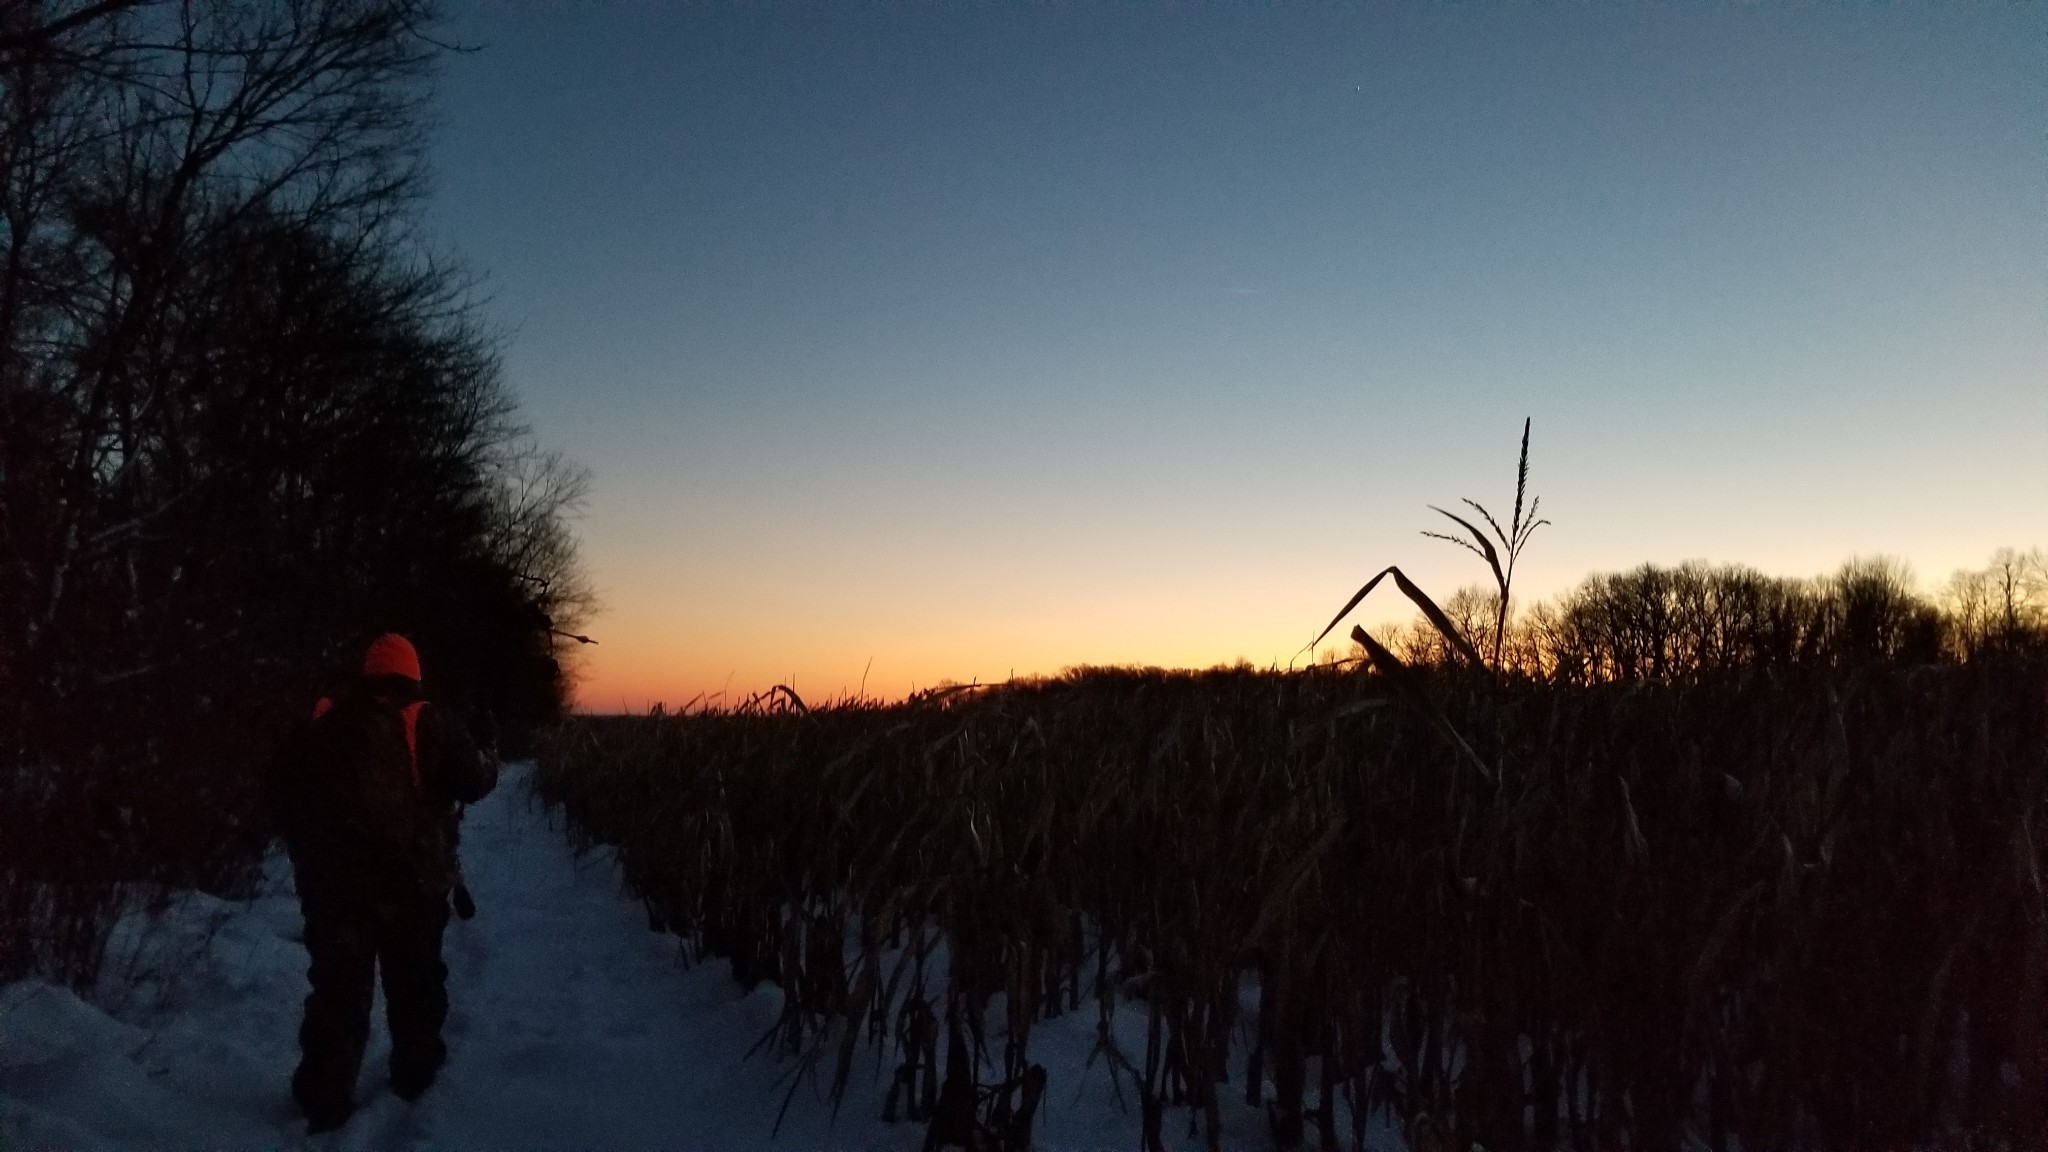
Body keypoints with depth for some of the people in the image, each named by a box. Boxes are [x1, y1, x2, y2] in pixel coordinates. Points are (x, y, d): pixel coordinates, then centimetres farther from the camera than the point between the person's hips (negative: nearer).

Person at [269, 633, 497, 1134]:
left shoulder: (324, 725, 4)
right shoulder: (431, 724, -5)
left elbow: (281, 787, 6)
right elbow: (471, 784, -8)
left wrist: (306, 851, 16)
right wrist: (491, 770, 15)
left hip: (333, 882, 2)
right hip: (412, 880, -2)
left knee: (337, 989, 10)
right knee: (415, 981, 16)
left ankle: (325, 1099, 11)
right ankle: (415, 1074, 29)